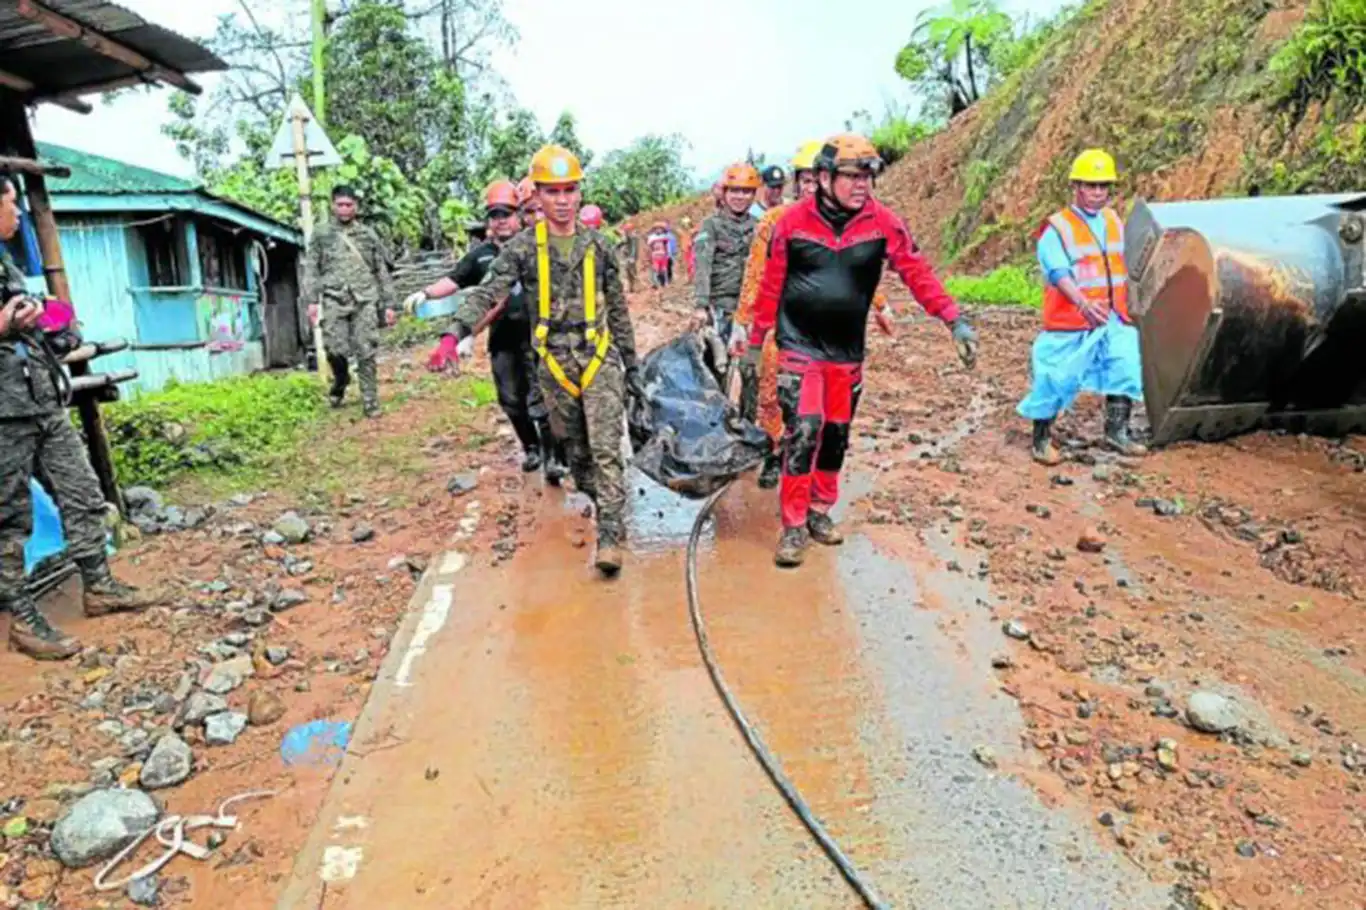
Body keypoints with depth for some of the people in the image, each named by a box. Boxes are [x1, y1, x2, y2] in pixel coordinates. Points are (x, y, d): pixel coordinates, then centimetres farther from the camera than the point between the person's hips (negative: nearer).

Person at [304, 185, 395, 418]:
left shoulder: (368, 235, 13)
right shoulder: (321, 234, 11)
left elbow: (382, 272, 13)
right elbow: (312, 269, 8)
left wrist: (388, 304, 8)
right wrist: (312, 300, -4)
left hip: (366, 300, 0)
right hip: (334, 300, 0)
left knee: (366, 353, -4)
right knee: (335, 349, -10)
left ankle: (370, 402, 1)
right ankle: (340, 380, 21)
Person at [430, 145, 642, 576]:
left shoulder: (598, 245, 5)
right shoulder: (522, 247, 0)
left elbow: (618, 309, 10)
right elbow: (488, 293, -12)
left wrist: (631, 364, 12)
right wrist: (455, 332, -30)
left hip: (599, 357, 0)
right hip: (554, 362, 1)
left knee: (606, 448, -9)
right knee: (575, 449, 11)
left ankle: (610, 537, -7)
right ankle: (600, 506, 32)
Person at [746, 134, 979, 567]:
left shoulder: (883, 222, -4)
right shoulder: (792, 220, -7)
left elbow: (917, 272, -3)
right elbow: (771, 284, -1)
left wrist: (955, 321, -10)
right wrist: (756, 336, 6)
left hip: (848, 352, 3)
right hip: (799, 348, -3)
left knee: (836, 435, 12)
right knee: (803, 431, -11)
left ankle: (820, 510, 31)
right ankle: (794, 526, 2)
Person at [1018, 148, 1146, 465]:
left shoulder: (1116, 222, 14)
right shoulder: (1057, 227, -8)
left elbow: (1124, 268, 25)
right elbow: (1058, 272, -23)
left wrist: (1126, 307, 26)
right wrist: (1083, 303, -38)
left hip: (1114, 320, 6)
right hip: (1070, 322, -6)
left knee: (1126, 368, 3)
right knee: (1056, 380, -3)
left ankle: (1116, 432, 16)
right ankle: (1042, 440, 11)